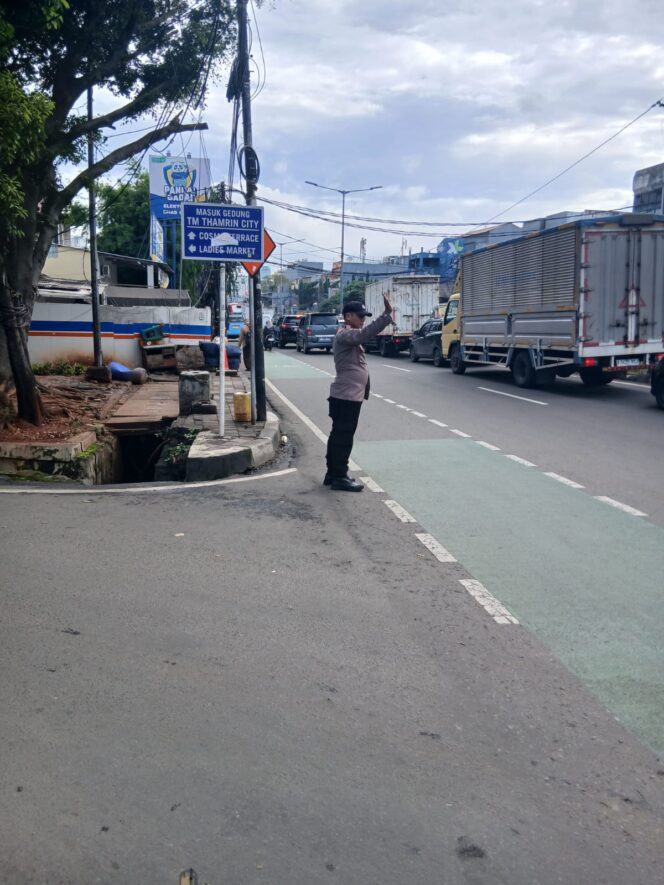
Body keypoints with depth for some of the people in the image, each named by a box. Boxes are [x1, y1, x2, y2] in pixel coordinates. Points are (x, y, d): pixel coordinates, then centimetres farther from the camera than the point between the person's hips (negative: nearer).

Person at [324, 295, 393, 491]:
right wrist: (387, 314, -42)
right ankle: (339, 477, -1)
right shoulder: (345, 335, -17)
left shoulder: (349, 335, 19)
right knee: (343, 437, -6)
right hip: (346, 396, -11)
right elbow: (364, 334, -36)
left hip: (347, 395, 11)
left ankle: (333, 474, 21)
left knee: (338, 436, 14)